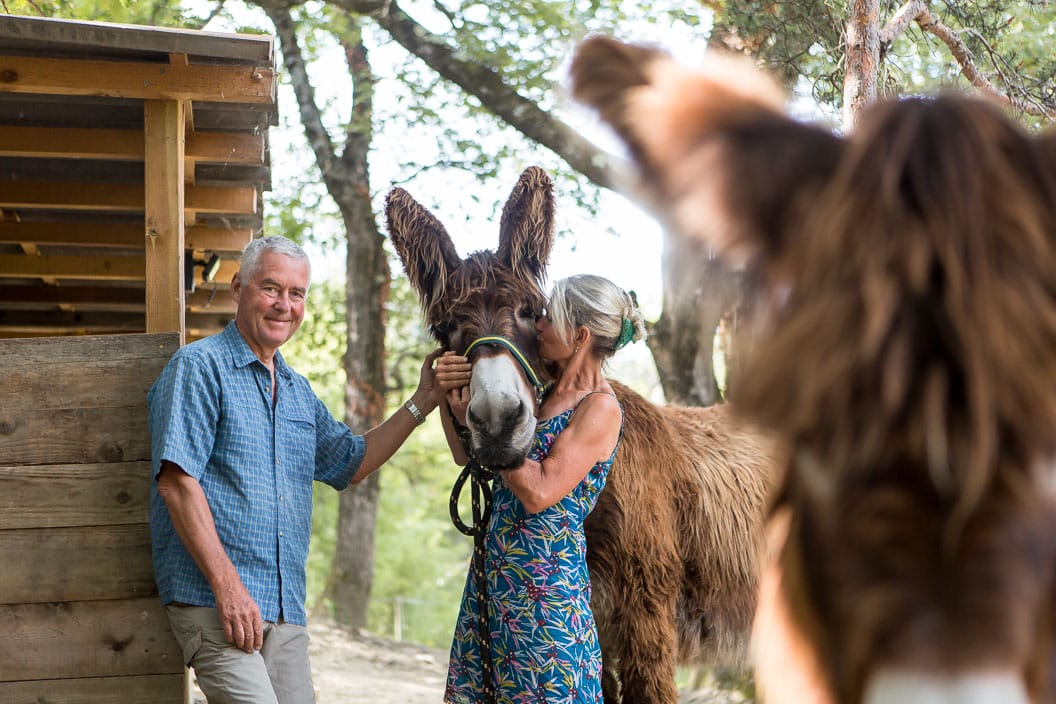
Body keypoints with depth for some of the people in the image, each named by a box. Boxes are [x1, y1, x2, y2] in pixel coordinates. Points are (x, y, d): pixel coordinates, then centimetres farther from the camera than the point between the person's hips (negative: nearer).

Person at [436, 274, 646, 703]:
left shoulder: (600, 409, -12)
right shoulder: (544, 390, 10)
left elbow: (539, 493, -20)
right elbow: (466, 455, 16)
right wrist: (448, 395, -1)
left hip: (546, 583, -8)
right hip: (496, 572, 8)